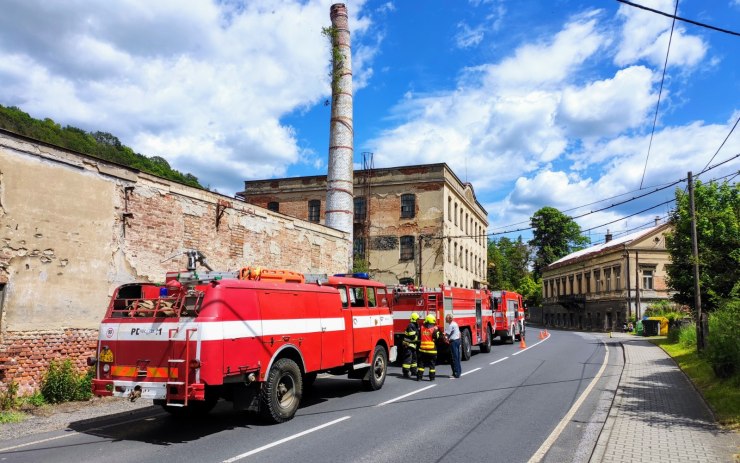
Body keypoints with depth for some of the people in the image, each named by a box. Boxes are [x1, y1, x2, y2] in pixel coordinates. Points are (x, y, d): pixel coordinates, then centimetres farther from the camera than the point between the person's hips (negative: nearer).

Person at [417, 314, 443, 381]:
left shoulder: (422, 327, 2)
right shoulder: (435, 329, -9)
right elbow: (438, 338, -7)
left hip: (422, 349, 3)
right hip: (432, 349, -3)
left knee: (421, 363, 10)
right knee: (432, 364, 8)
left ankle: (419, 376, 8)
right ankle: (431, 377, 9)